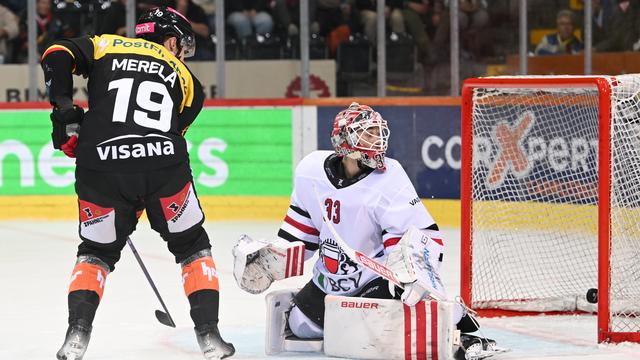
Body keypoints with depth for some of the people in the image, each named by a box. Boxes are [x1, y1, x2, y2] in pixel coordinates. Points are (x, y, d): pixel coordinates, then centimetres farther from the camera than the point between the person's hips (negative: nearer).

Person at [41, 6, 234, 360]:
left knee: (97, 251, 22)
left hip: (101, 170, 1)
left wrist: (64, 109, 6)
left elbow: (57, 55, 5)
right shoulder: (185, 80, 24)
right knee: (192, 246, 21)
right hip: (165, 168, -1)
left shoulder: (106, 46, 22)